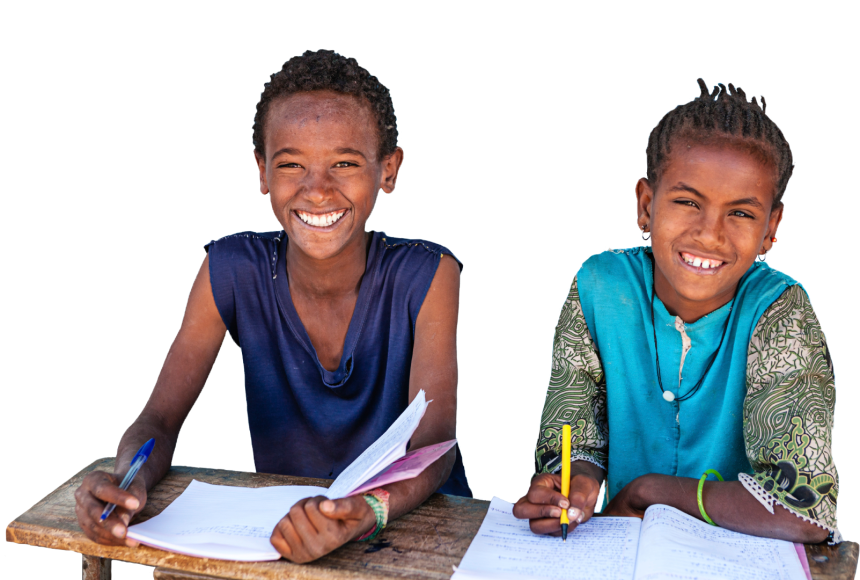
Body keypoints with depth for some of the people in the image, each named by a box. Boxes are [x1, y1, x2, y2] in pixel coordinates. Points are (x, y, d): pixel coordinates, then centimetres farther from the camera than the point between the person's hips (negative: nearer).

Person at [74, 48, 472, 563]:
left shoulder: (426, 278, -13)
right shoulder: (232, 272, -8)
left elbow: (434, 444, -20)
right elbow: (160, 420, -7)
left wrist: (369, 511, -41)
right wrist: (128, 483, -29)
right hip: (281, 524, 1)